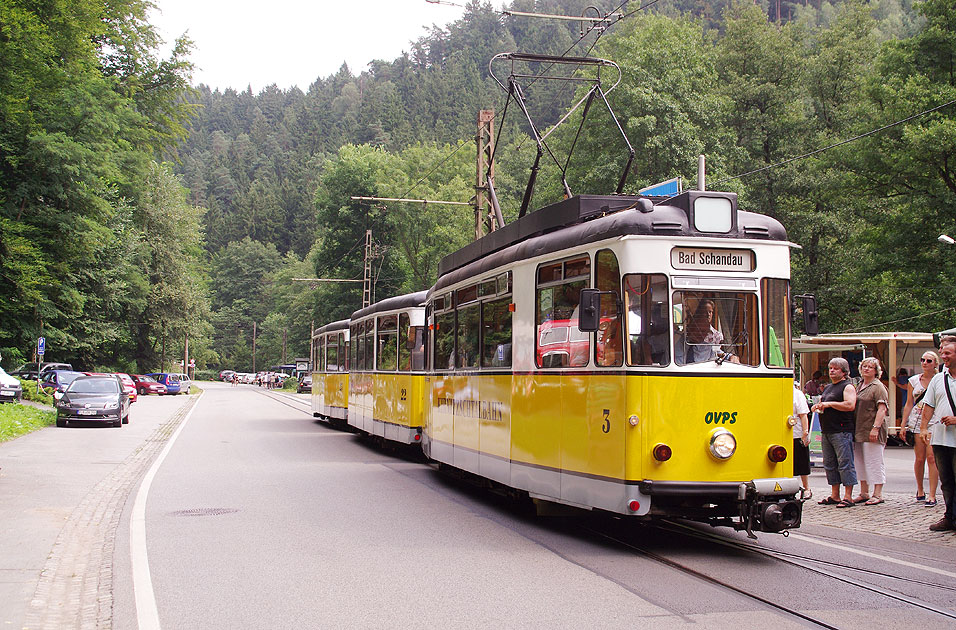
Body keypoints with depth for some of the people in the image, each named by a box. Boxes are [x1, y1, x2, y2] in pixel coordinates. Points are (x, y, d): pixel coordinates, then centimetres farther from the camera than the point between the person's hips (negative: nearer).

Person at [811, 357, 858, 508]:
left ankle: (848, 497, -7)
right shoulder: (828, 387, 22)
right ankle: (835, 496, 16)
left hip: (842, 431, -9)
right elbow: (822, 403, 32)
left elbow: (850, 405, -18)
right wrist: (817, 406, 8)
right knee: (830, 464, 10)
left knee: (845, 463, -8)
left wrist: (829, 404, -15)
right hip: (827, 431, 9)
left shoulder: (848, 387, -4)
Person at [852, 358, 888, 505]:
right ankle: (864, 493, 20)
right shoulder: (861, 386, 18)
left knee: (874, 461, -6)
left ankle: (877, 494, -2)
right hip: (859, 431, 9)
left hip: (872, 432, -9)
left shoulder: (878, 387, -7)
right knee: (860, 462, 12)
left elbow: (882, 409, -15)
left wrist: (876, 427, -24)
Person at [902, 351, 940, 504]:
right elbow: (909, 404, 13)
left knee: (931, 457, -10)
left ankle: (932, 495, -8)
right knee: (920, 458, 3)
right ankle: (920, 491, 20)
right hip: (916, 422, 2)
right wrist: (903, 425, 9)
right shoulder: (913, 380, 11)